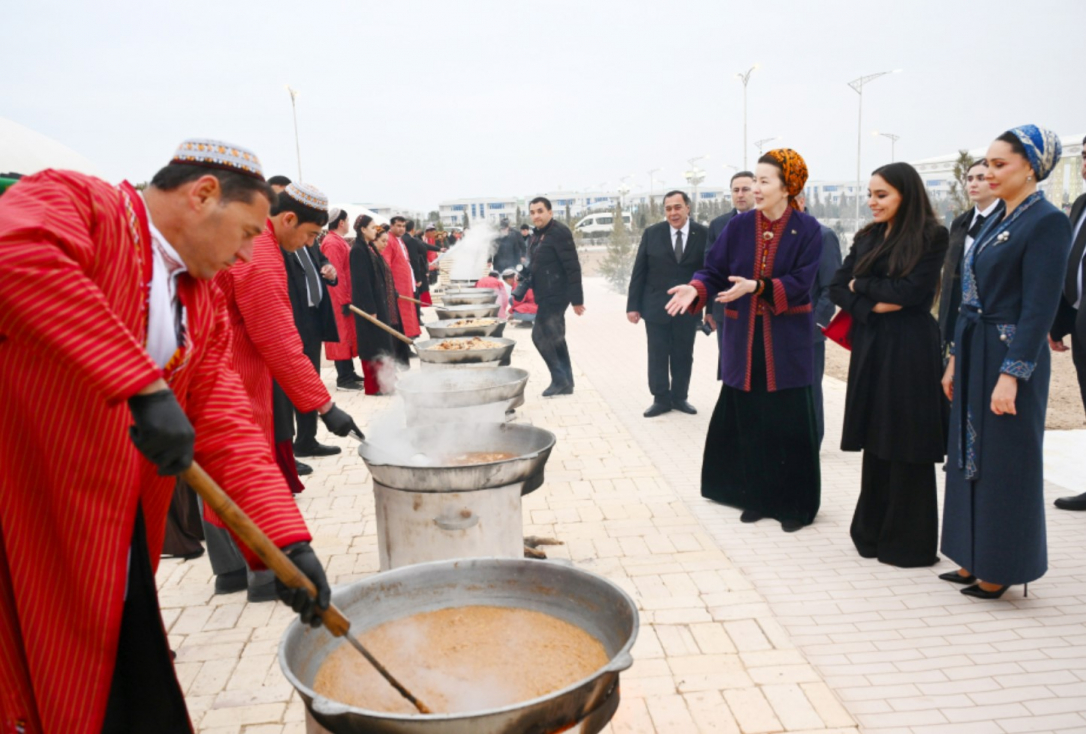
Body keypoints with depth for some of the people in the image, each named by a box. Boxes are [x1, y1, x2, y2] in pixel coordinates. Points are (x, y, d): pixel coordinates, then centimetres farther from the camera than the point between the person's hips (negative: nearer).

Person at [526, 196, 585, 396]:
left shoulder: (559, 232, -14)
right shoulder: (538, 235, 14)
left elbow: (573, 267, -18)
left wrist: (576, 299, -20)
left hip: (555, 295, -9)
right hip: (547, 295, 10)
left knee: (540, 336, -9)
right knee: (555, 338, 13)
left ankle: (560, 380, 2)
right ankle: (565, 382, 20)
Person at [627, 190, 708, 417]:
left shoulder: (703, 234, -3)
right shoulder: (652, 233, -1)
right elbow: (639, 272, 0)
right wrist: (633, 305, -4)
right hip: (656, 306, 0)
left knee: (683, 355, 10)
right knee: (657, 355, 5)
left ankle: (680, 397, 23)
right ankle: (661, 399, 16)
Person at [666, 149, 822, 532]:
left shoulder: (807, 229, -4)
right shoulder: (738, 226, 3)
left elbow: (800, 281, -11)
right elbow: (715, 270, 0)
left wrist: (756, 287, -23)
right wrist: (696, 289, -21)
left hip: (787, 339, -3)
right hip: (743, 338, 3)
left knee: (788, 422, 0)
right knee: (748, 419, 7)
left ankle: (794, 504, 15)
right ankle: (756, 496, 22)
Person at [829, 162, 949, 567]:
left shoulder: (931, 237, -5)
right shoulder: (866, 238, 12)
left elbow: (910, 291, -16)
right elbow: (836, 287, 6)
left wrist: (861, 284, -3)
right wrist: (871, 307, -11)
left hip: (910, 351, -5)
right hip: (870, 347, 6)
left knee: (906, 446, 1)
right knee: (875, 442, 10)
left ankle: (907, 541, 13)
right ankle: (873, 533, 22)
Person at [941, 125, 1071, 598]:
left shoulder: (1047, 222, -12)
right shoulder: (997, 221, 13)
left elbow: (1040, 307, -18)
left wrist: (1011, 375, -22)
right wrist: (956, 360, 14)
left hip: (1009, 357, -9)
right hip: (975, 354, 9)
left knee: (1004, 465, 2)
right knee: (969, 458, 13)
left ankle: (999, 572, 16)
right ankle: (972, 561, 26)